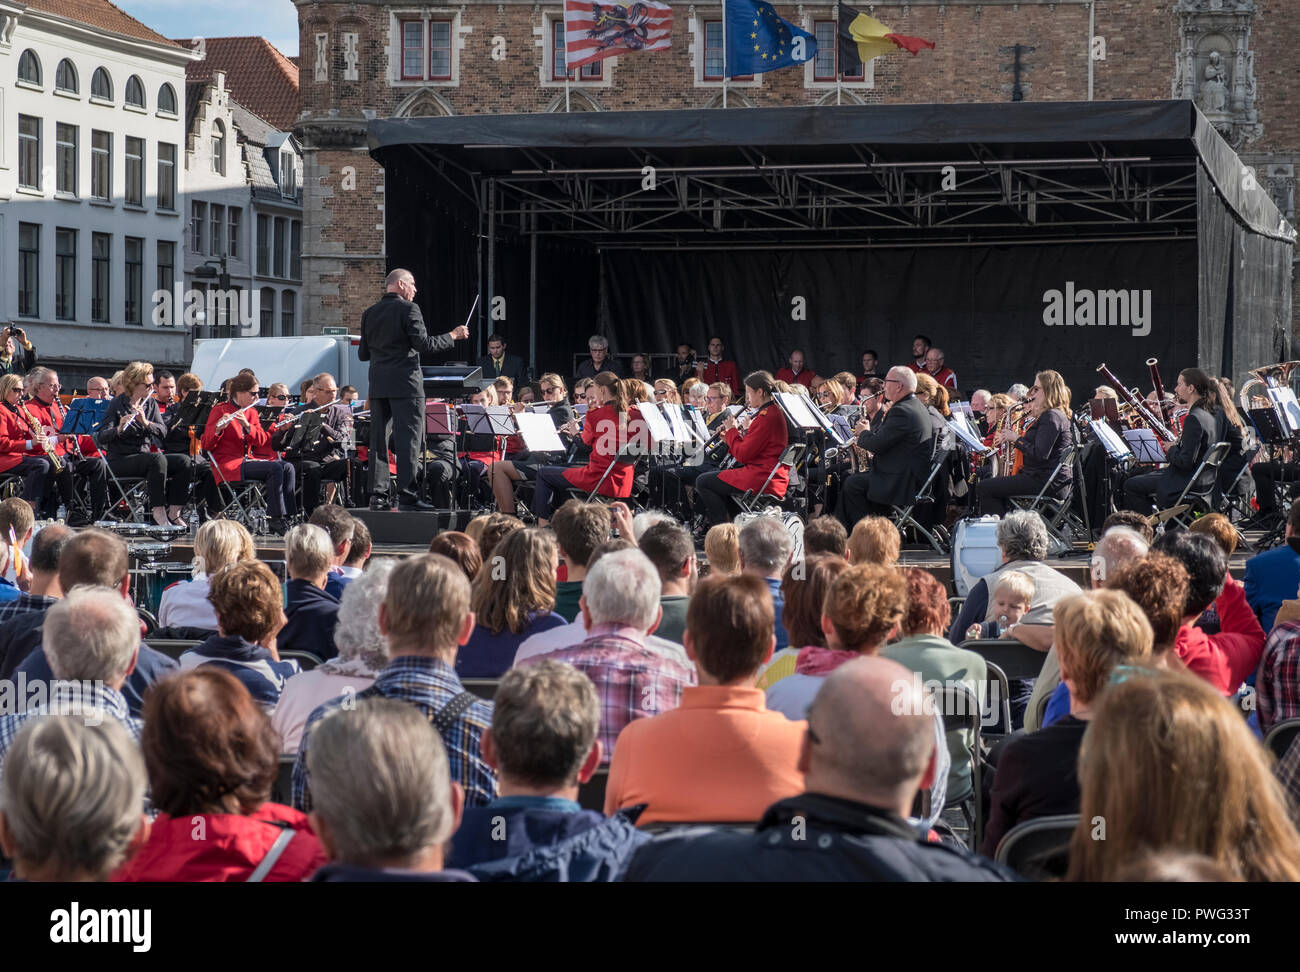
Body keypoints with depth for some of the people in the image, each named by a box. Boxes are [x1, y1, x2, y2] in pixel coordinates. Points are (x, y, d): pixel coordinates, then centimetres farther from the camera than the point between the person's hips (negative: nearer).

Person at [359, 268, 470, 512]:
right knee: (408, 440, -5)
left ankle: (377, 495, 6)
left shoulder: (369, 314, 12)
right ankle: (406, 495, -9)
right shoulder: (408, 309, -7)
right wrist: (452, 336, -3)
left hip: (378, 386, 6)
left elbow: (363, 354, 14)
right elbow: (423, 344, -14)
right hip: (405, 384, -6)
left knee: (378, 440, 7)